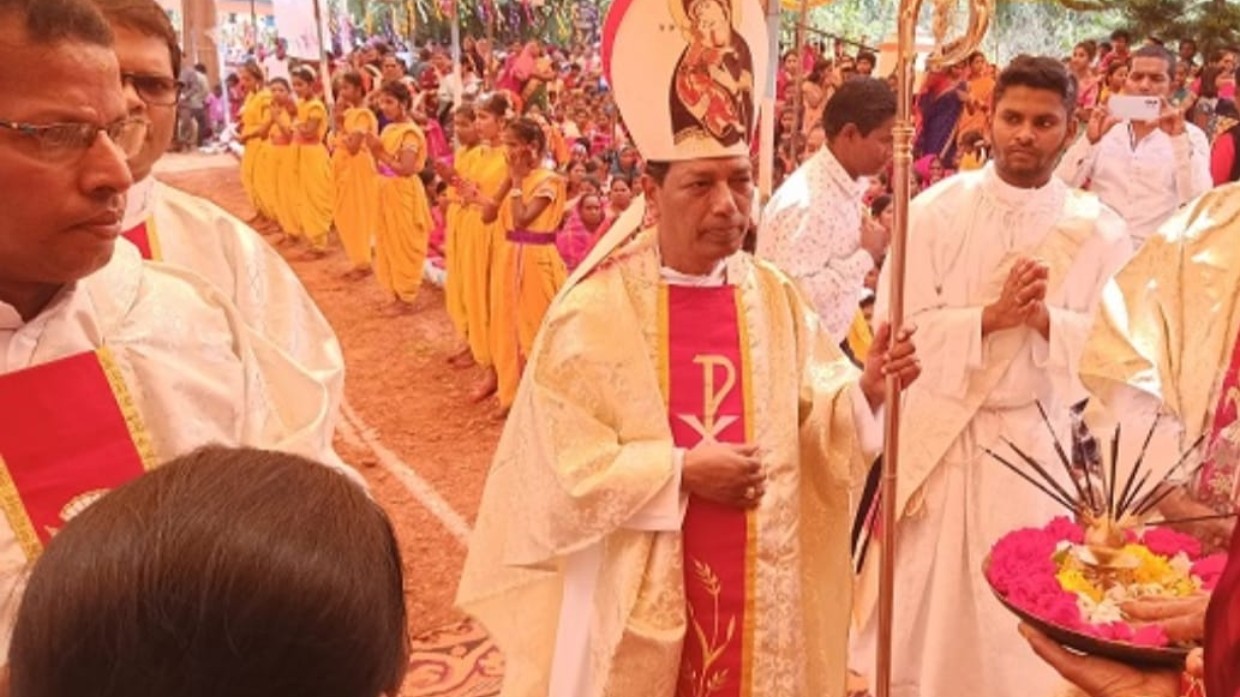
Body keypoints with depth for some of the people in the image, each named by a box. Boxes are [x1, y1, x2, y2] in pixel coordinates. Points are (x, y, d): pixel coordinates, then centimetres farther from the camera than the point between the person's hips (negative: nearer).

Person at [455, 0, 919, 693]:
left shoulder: (776, 297, -2)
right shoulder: (595, 309, -15)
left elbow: (811, 418, 2)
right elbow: (563, 465, -15)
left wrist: (865, 389, -17)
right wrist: (682, 470, -20)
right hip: (637, 591, -3)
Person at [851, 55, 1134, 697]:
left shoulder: (1098, 231, -3)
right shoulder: (935, 210, -6)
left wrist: (1046, 320, -20)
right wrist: (991, 316, -20)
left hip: (1036, 440, 1)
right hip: (935, 434, 0)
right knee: (920, 605, 11)